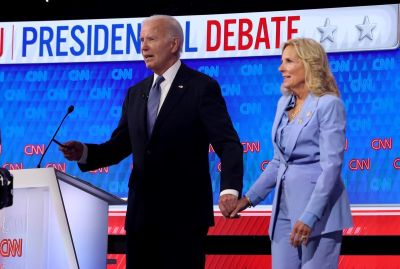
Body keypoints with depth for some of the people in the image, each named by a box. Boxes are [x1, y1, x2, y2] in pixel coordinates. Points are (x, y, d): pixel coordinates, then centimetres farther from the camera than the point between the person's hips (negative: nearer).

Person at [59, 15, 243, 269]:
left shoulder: (202, 87, -5)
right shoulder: (136, 93, 15)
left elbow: (228, 144, -13)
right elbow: (119, 146, 15)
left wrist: (230, 190, -29)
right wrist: (84, 152, -6)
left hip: (184, 214, -6)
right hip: (141, 214, 6)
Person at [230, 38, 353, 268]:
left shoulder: (329, 104, -10)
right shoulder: (284, 103, 12)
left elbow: (331, 166, -16)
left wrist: (309, 217, -23)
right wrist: (250, 198, 13)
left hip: (319, 207, -7)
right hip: (285, 206, 7)